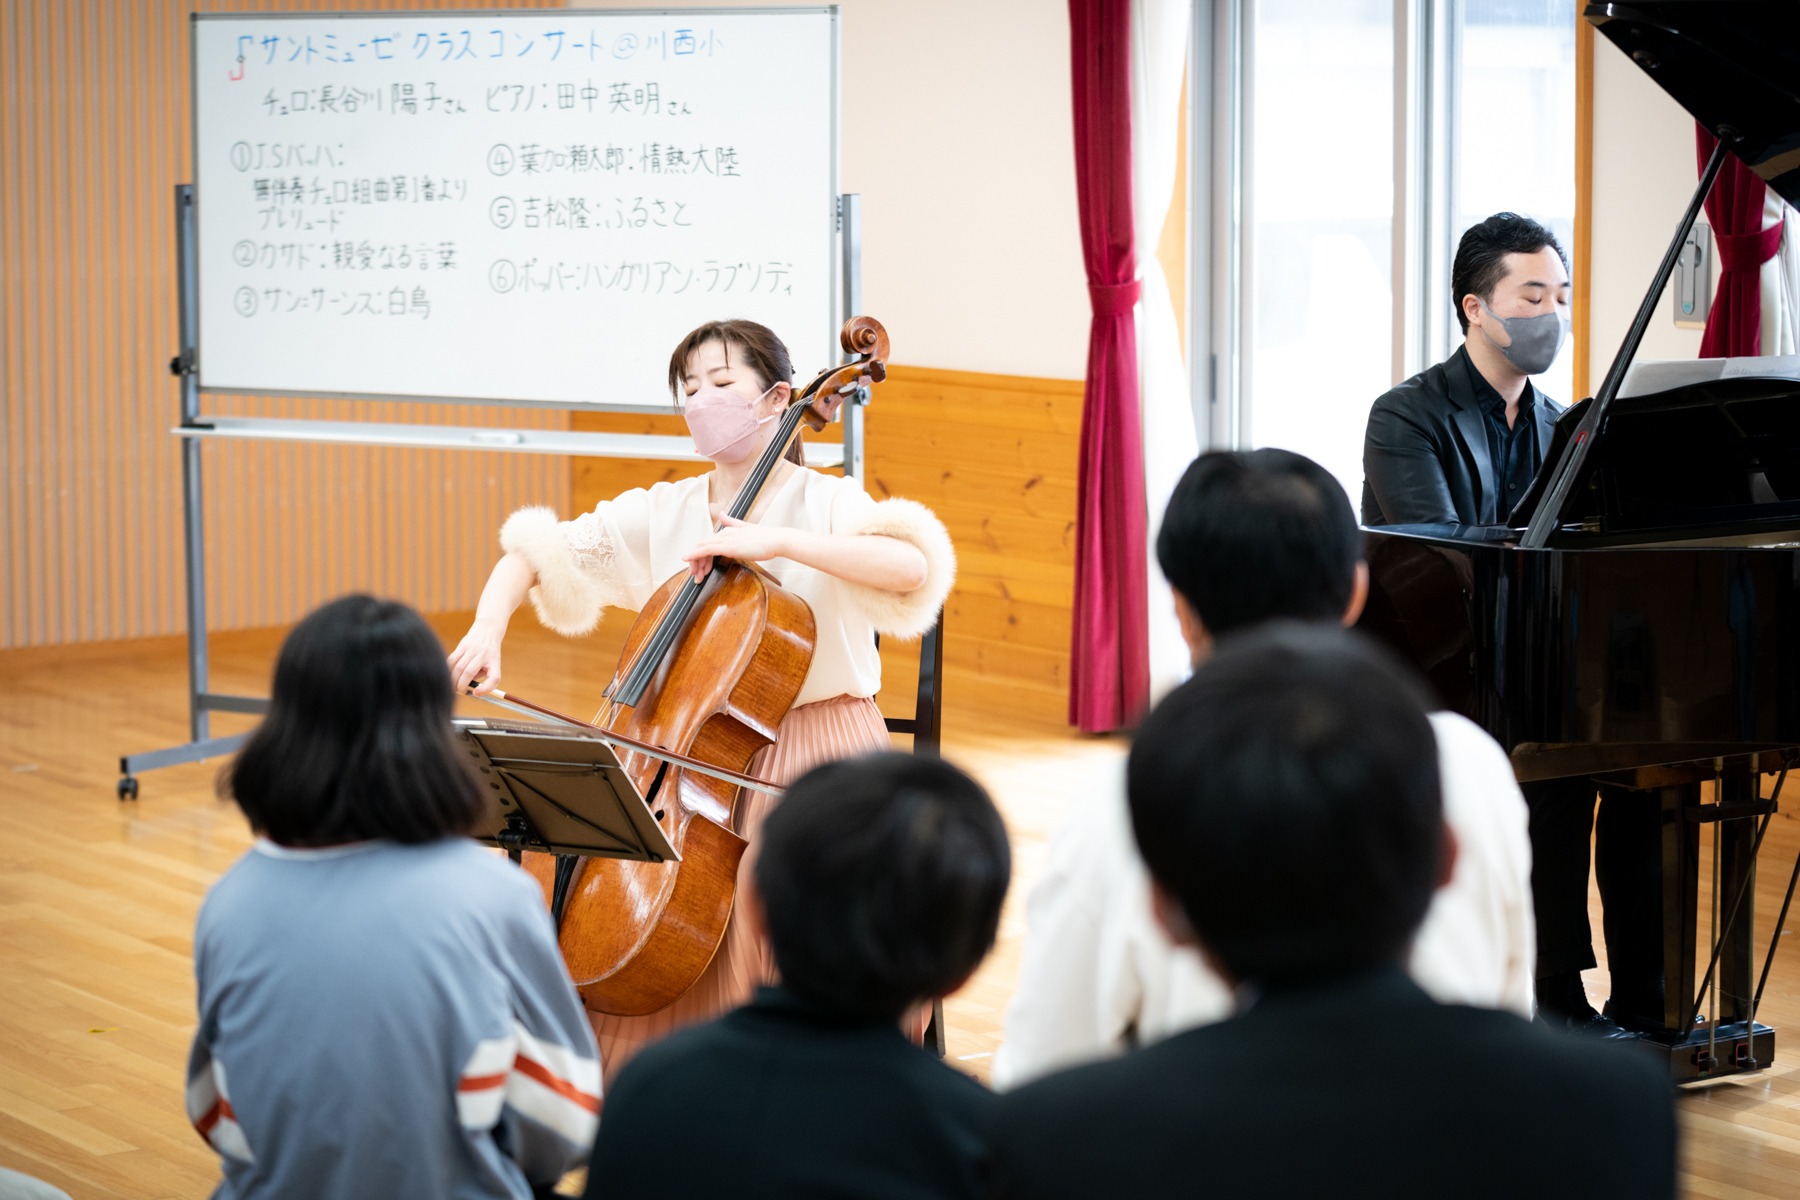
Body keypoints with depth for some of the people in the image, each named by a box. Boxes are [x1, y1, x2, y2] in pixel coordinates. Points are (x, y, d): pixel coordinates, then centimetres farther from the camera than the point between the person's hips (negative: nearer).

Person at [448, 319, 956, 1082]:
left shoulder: (825, 504, -4)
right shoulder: (662, 514, 10)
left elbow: (913, 566, -23)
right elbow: (536, 552, 10)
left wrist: (776, 542, -28)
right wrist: (488, 626, -10)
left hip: (814, 754, -4)